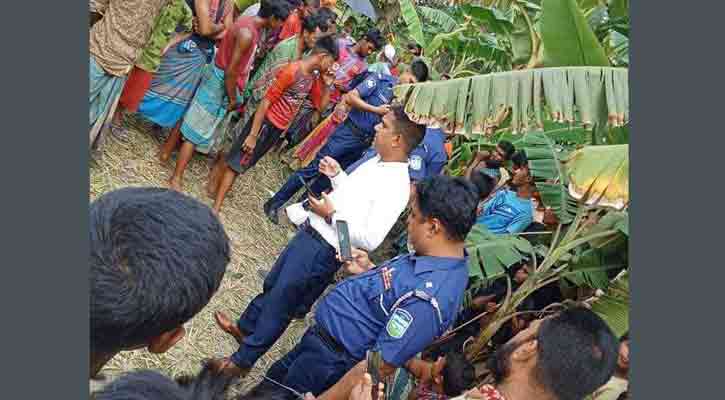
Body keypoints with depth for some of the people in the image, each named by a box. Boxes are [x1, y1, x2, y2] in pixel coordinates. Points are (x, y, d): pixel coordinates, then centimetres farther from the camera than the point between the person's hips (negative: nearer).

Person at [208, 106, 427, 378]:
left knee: (279, 304, 8)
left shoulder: (397, 186, -25)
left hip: (323, 250, -9)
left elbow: (370, 240, -29)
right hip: (309, 233, 9)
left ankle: (242, 361, 29)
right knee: (272, 285, 25)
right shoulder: (378, 161, 4)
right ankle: (244, 328, 50)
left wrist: (331, 215, -23)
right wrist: (337, 175, 5)